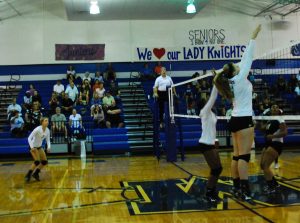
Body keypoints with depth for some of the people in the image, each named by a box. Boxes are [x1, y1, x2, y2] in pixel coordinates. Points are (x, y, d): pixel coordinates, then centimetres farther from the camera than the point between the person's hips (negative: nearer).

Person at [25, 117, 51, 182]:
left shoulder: (47, 130, -6)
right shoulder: (37, 129, -25)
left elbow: (48, 140, 2)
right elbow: (29, 138, -24)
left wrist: (48, 147, -16)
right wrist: (32, 147, -34)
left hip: (39, 147, 7)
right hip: (33, 147, -7)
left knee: (45, 162, 2)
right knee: (37, 161, -19)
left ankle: (35, 173, 19)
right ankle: (28, 175, -4)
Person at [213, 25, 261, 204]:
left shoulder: (232, 82, 11)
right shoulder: (240, 79, -8)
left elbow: (244, 62, 24)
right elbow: (247, 60, -7)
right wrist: (254, 38, -3)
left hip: (235, 120, 9)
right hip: (244, 120, -9)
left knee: (237, 155, 8)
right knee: (244, 156, -11)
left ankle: (236, 188, 11)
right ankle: (245, 191, -13)